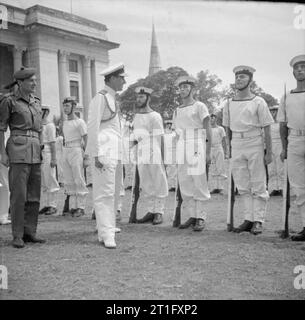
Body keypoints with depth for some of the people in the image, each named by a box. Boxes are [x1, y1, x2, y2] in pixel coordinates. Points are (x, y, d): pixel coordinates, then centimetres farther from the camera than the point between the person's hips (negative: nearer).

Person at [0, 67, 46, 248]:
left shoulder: (37, 102, 16)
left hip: (35, 151, 6)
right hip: (18, 148, -6)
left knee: (34, 194, 5)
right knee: (19, 194, -7)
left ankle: (30, 232, 13)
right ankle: (17, 236, 1)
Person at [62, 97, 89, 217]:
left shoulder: (79, 122, -6)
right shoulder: (64, 123, 17)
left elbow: (86, 140, -8)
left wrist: (86, 156, -15)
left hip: (76, 151, -8)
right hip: (66, 152, 8)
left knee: (79, 180, -5)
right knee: (68, 181, 7)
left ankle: (81, 207, 0)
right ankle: (73, 206, 13)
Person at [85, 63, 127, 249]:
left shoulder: (113, 98, 19)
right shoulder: (100, 98, -9)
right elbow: (93, 127, -14)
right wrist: (96, 155, -19)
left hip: (116, 151, 10)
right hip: (104, 150, -9)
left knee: (114, 193, 12)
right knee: (104, 193, -8)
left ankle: (108, 229, 20)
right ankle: (107, 235, -5)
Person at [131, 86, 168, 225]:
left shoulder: (155, 116, -5)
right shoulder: (136, 117, 16)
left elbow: (160, 138, -7)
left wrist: (162, 158, -11)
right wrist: (134, 139, 4)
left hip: (155, 156, -7)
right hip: (141, 157, 7)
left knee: (158, 184, 0)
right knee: (145, 186, 8)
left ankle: (159, 212, 7)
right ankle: (150, 211, 17)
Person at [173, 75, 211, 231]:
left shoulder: (200, 107, 1)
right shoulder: (177, 111, 18)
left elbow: (208, 131, -2)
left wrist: (208, 153, -9)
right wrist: (178, 155, 16)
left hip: (197, 147, -6)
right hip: (181, 148, 6)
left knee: (199, 183, -5)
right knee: (184, 183, 3)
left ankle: (200, 217, 2)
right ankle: (190, 216, 11)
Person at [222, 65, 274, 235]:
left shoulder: (258, 102, -2)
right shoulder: (228, 104, 10)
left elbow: (267, 129, -3)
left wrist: (269, 152, -7)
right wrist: (230, 148, 13)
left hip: (254, 144, -4)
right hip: (236, 146, 4)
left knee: (258, 186, 0)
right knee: (243, 186, 7)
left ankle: (258, 221, 8)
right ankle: (249, 219, 16)